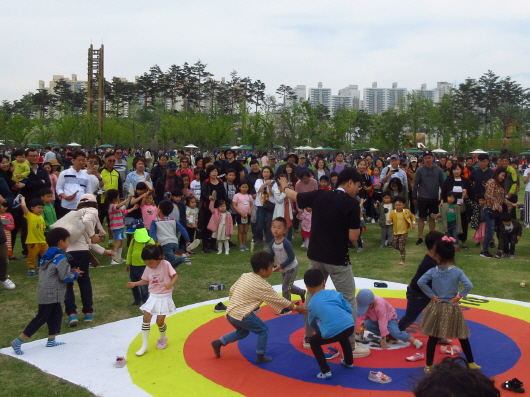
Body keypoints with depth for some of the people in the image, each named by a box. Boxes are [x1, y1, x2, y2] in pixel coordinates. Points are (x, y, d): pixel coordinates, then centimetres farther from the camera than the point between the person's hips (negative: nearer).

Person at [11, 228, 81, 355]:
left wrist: (70, 272, 12)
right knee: (40, 319, -3)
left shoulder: (47, 256, 11)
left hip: (45, 293, 9)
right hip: (50, 295, -9)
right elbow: (64, 277, -19)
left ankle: (51, 341, 24)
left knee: (56, 314, 17)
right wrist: (75, 274, -1)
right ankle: (18, 342, 1)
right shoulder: (61, 258, -18)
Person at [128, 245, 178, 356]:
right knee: (146, 318, -6)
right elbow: (146, 281, 12)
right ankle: (145, 344, 5)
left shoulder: (166, 264, -15)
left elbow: (175, 276, -14)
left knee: (160, 321, -4)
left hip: (164, 297, -4)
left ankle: (163, 338, 28)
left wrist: (171, 284, -32)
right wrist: (135, 283, -1)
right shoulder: (148, 268, -1)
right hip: (153, 297, 4)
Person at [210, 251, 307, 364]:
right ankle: (260, 357, 16)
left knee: (243, 332, 30)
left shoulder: (245, 276, 9)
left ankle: (219, 342, 27)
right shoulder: (263, 286, -11)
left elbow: (232, 290, 14)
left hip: (230, 313, 8)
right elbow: (278, 300, -4)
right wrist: (296, 307, 5)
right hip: (242, 316, -8)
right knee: (263, 329, 10)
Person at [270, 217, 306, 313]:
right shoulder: (273, 243, -6)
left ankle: (286, 309, 7)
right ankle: (302, 292, 50)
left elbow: (291, 257, -26)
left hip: (291, 268, -8)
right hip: (283, 269, 8)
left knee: (285, 288, -7)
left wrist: (281, 266, -29)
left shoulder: (286, 243, -28)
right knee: (288, 286, 23)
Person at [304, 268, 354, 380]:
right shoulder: (335, 293, 17)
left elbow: (312, 323, 30)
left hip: (332, 333, -4)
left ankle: (326, 371, 14)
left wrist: (318, 332, 50)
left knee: (313, 341, 23)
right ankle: (349, 362, 53)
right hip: (350, 327, 4)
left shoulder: (312, 304, 14)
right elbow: (349, 310, 14)